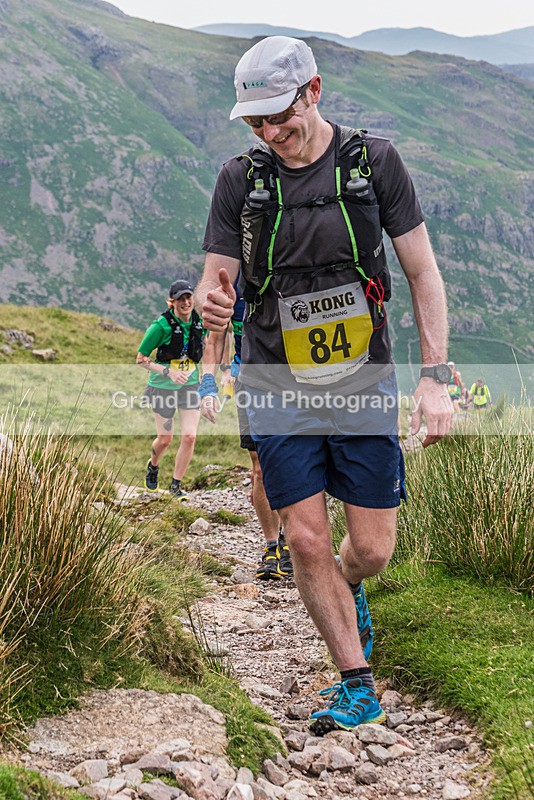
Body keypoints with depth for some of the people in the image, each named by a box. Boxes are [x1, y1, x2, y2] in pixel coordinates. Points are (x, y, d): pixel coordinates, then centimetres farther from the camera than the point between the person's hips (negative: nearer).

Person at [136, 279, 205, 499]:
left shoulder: (199, 323, -4)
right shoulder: (162, 326, -19)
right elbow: (141, 359, -13)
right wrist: (168, 371, -24)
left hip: (189, 385, 3)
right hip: (162, 388, -3)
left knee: (189, 437, -8)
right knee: (165, 439, 6)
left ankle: (176, 484, 9)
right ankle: (153, 467, 40)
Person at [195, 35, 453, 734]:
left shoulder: (374, 161, -4)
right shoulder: (241, 179, -1)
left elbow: (423, 272, -1)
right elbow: (216, 280, 1)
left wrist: (435, 377, -8)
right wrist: (210, 303, -25)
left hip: (363, 384, 0)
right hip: (280, 390, 1)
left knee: (372, 549, 2)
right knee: (307, 542, -3)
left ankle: (346, 590, 40)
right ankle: (357, 685, 14)